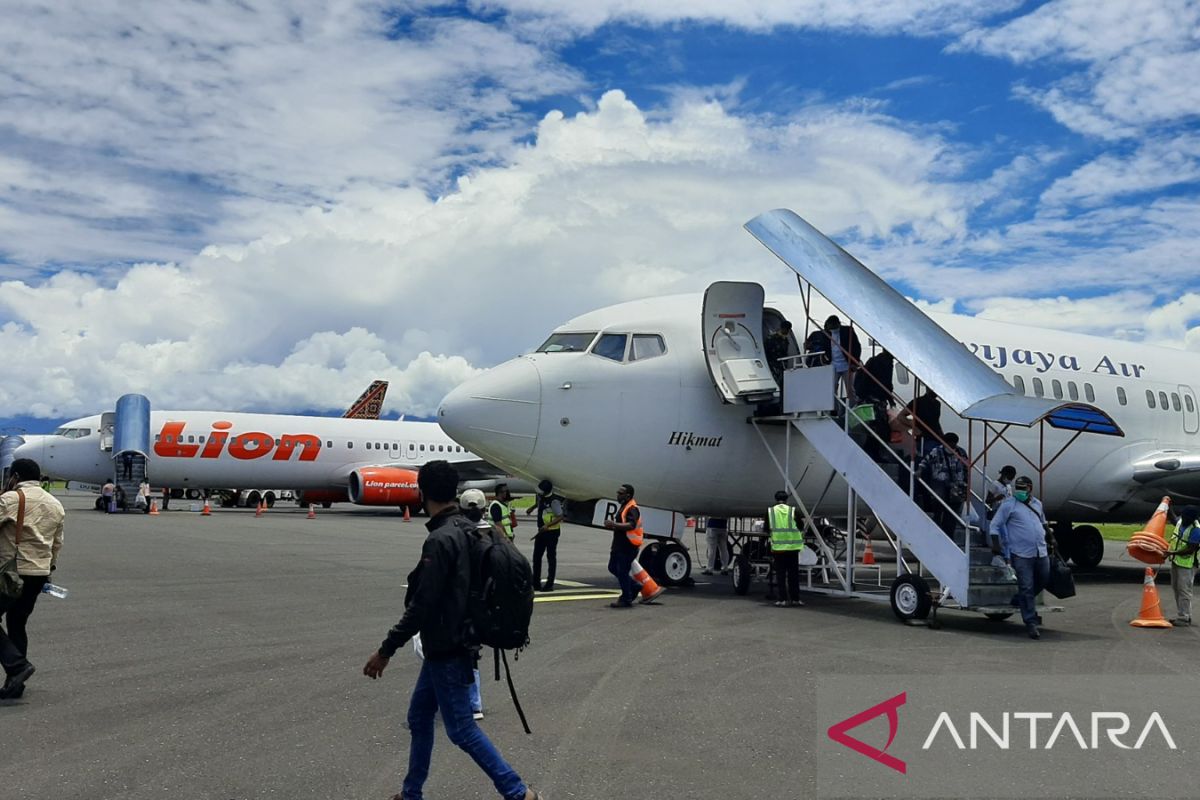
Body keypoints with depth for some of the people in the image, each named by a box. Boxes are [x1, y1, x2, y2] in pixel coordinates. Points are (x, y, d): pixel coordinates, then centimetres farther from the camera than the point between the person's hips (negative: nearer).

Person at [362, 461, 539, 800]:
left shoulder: (440, 540, -23)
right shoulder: (468, 530, 6)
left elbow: (421, 606, -24)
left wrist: (386, 650, -18)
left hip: (447, 651, -9)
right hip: (450, 645, 9)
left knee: (461, 728, 0)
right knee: (419, 718, 19)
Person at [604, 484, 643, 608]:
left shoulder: (632, 509, -16)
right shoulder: (623, 507, 16)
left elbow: (631, 525, -32)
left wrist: (614, 524, -32)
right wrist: (612, 525, 12)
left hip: (628, 546, -11)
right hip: (620, 545, 11)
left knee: (622, 571, -5)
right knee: (613, 567, 16)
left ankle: (626, 599, 7)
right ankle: (634, 587, 28)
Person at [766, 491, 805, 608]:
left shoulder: (770, 511, 1)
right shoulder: (793, 511, -1)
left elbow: (767, 529, 6)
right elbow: (800, 527, 2)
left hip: (777, 547, 0)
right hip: (792, 546, 0)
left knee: (780, 574, 5)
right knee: (793, 574, 9)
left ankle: (783, 599, 3)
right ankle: (795, 599, 12)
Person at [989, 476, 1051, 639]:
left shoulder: (1037, 504, 13)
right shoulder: (1009, 504, -5)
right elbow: (995, 525, -4)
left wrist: (1049, 539, 28)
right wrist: (996, 544, -13)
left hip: (1041, 552, 6)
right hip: (1021, 554, -6)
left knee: (1043, 580, 15)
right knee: (1026, 588, -5)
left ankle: (1021, 602, 37)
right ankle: (1031, 623, 1)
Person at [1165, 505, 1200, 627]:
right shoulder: (1180, 522, 4)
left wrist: (1173, 552, -29)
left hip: (1187, 564, -9)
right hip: (1176, 561, 9)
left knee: (1184, 590, -7)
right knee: (1176, 588, 14)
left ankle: (1184, 618, -4)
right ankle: (1183, 615, 23)